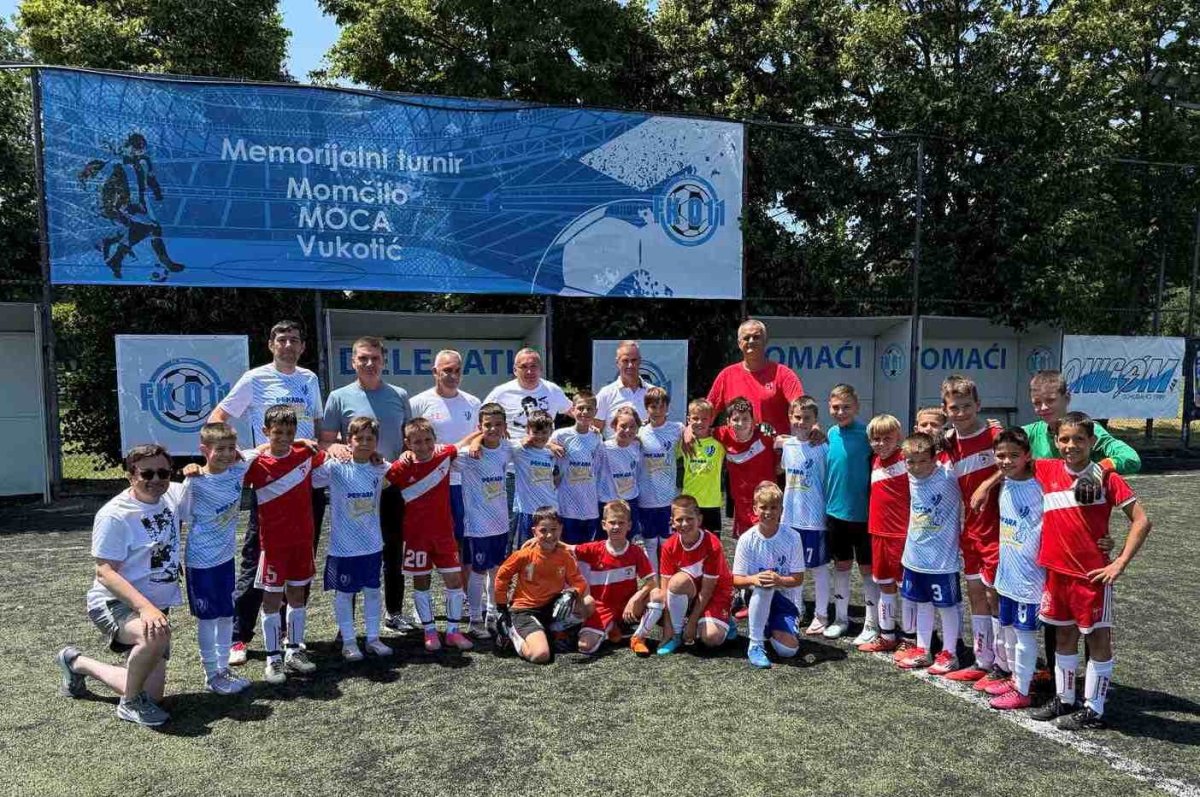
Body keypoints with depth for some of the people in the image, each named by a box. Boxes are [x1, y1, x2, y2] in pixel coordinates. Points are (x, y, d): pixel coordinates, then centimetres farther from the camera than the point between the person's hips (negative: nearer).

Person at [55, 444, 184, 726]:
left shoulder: (173, 495, 0)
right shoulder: (114, 515, -18)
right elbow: (105, 573, -21)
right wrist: (145, 607, -34)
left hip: (154, 607, 7)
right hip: (114, 604, -7)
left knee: (152, 696, 7)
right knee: (157, 637, -41)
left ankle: (78, 664, 32)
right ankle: (130, 703, -10)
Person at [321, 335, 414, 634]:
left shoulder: (399, 396, 6)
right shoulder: (339, 397, -1)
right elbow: (325, 441, -1)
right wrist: (335, 448, -23)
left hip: (393, 486, 3)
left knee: (394, 552, 13)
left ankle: (395, 612, 29)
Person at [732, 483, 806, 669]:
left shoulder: (792, 537, -10)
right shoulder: (747, 539, -9)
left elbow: (798, 578, -8)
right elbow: (737, 580, -8)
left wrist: (779, 580, -30)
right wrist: (754, 579, -30)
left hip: (785, 598, 0)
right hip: (758, 597, 0)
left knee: (788, 650, -21)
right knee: (763, 586, -37)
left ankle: (774, 630, 17)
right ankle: (755, 645, -23)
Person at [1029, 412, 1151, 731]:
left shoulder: (1106, 477, -10)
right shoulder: (1047, 471, -1)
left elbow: (1141, 521, -9)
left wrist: (1120, 563, -12)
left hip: (1093, 574, -4)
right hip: (1056, 571, 4)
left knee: (1098, 639, 7)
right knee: (1064, 636, 16)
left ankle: (1093, 710, 18)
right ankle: (1064, 699, 30)